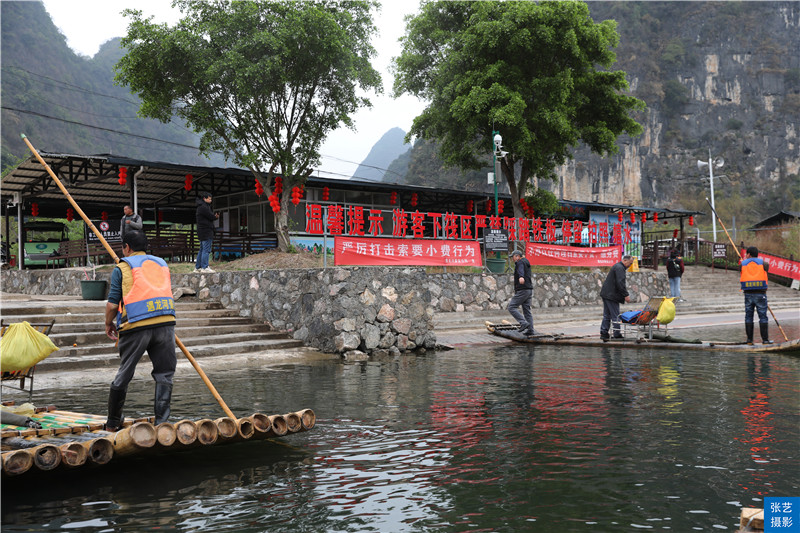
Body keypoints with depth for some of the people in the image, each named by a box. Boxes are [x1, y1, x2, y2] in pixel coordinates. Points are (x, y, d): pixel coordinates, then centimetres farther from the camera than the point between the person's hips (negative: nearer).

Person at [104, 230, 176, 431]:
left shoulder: (122, 267, 5)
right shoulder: (162, 264, 20)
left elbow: (112, 303, 1)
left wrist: (109, 324, 17)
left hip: (136, 326, -3)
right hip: (166, 323, 3)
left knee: (124, 374, 10)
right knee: (164, 375, 7)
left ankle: (113, 422, 23)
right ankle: (161, 422, 3)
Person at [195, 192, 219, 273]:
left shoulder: (201, 207, 20)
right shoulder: (203, 207, -13)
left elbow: (212, 215, 18)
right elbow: (211, 217, -15)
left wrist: (215, 215, -1)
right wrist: (216, 216, 6)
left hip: (202, 232, 11)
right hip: (206, 231, -11)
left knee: (202, 250, 13)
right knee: (206, 249, -11)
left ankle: (197, 267, 16)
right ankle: (205, 267, -14)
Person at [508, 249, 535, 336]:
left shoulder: (520, 262, -8)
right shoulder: (526, 263, 23)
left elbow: (520, 270, -33)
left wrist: (521, 277, -55)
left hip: (522, 290, -10)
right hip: (529, 290, 10)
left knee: (511, 307, -8)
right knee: (527, 310, 9)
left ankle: (524, 323, -16)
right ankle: (530, 330, 6)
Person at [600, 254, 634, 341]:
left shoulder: (617, 266, 20)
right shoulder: (620, 268, -14)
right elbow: (620, 283, -23)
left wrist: (624, 295, 23)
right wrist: (626, 295, -21)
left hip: (606, 294, 11)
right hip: (611, 295, -11)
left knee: (607, 315, 11)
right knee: (615, 316, -5)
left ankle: (603, 333, 11)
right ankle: (617, 334, -2)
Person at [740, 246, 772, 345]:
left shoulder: (743, 264, 4)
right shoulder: (763, 263, 1)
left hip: (748, 294, 1)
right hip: (760, 294, -1)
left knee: (748, 316, 8)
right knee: (763, 317, 2)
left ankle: (749, 339, 7)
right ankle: (765, 339, 2)